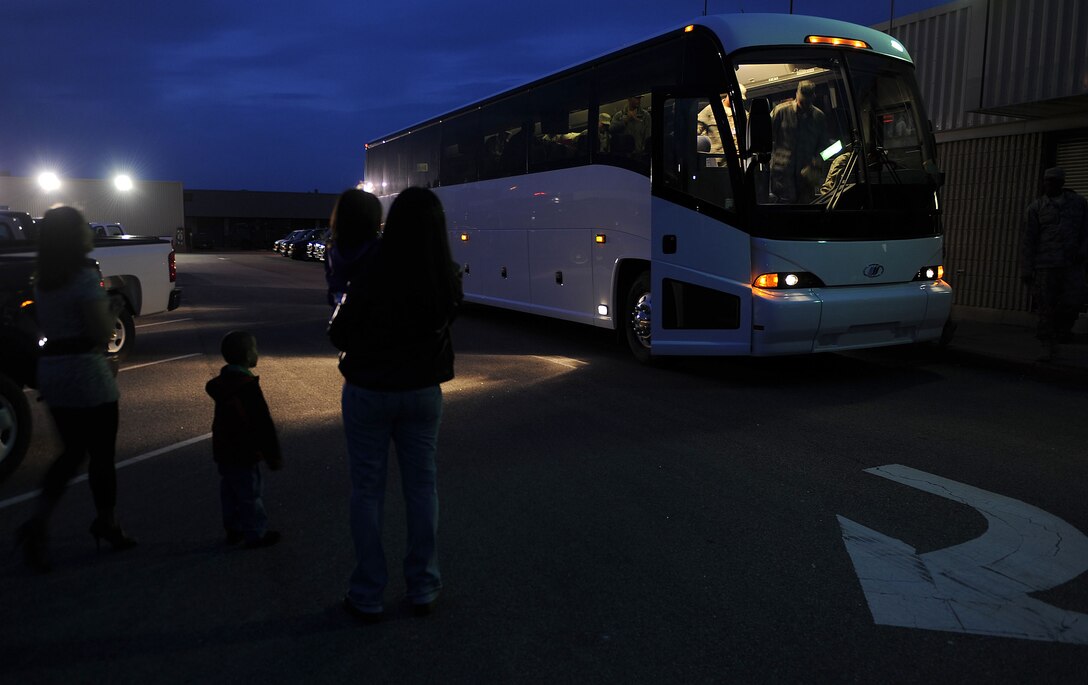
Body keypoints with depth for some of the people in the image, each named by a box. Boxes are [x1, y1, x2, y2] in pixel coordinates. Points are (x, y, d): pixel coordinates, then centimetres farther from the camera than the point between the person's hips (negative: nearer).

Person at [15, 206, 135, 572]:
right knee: (101, 453, 8)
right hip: (86, 372, -8)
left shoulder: (42, 280, 9)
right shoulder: (85, 276, -15)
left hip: (50, 371, 8)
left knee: (72, 451, 18)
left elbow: (44, 325, 17)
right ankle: (106, 523, 22)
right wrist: (113, 311, 1)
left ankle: (38, 522, 5)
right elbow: (101, 332, -19)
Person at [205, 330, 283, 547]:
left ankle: (233, 529, 30)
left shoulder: (221, 383, 5)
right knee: (251, 494, 2)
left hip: (223, 450, 9)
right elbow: (264, 425, -22)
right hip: (244, 454, -9)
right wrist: (274, 456, -14)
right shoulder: (249, 387, -23)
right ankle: (256, 534, 11)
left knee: (230, 492, 19)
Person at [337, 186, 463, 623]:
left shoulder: (369, 279, -22)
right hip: (422, 392, 3)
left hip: (368, 393, -3)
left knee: (367, 491, 10)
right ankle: (423, 589, 24)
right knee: (422, 487, 15)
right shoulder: (448, 280, -12)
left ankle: (367, 597, 18)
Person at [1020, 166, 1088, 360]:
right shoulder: (1036, 208, 6)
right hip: (1045, 264, -1)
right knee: (1046, 305, -3)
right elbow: (1027, 240, 2)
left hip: (1072, 263, 1)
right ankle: (1048, 346, 6)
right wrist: (1026, 270, -3)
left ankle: (1062, 329, 20)